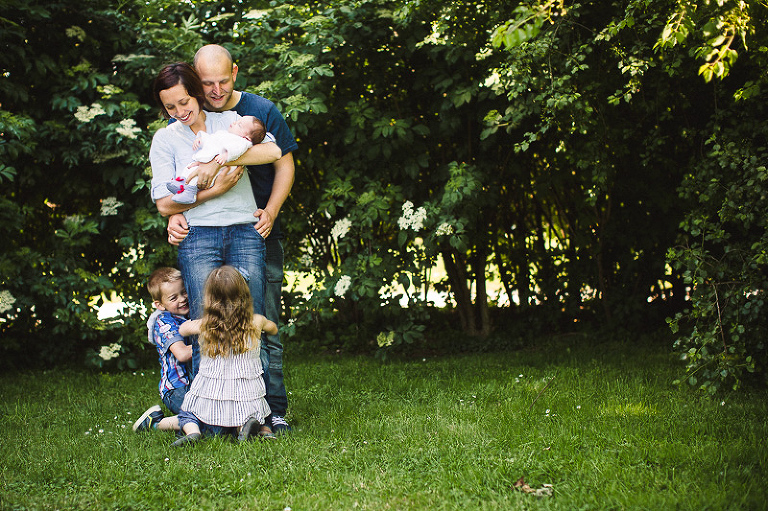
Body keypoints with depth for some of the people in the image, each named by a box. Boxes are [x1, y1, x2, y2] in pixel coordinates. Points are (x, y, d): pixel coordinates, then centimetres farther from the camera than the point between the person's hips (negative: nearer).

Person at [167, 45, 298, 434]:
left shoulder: (261, 111, 0)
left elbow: (284, 164, 5)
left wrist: (269, 213, -9)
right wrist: (174, 216, -13)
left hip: (258, 232, -1)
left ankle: (274, 410, 3)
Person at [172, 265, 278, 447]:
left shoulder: (204, 326, -7)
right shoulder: (256, 322, -4)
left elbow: (182, 329, 16)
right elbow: (273, 329, 20)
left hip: (211, 396, -1)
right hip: (247, 398, 1)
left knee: (186, 414, 22)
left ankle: (192, 431, -10)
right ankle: (262, 427, -6)